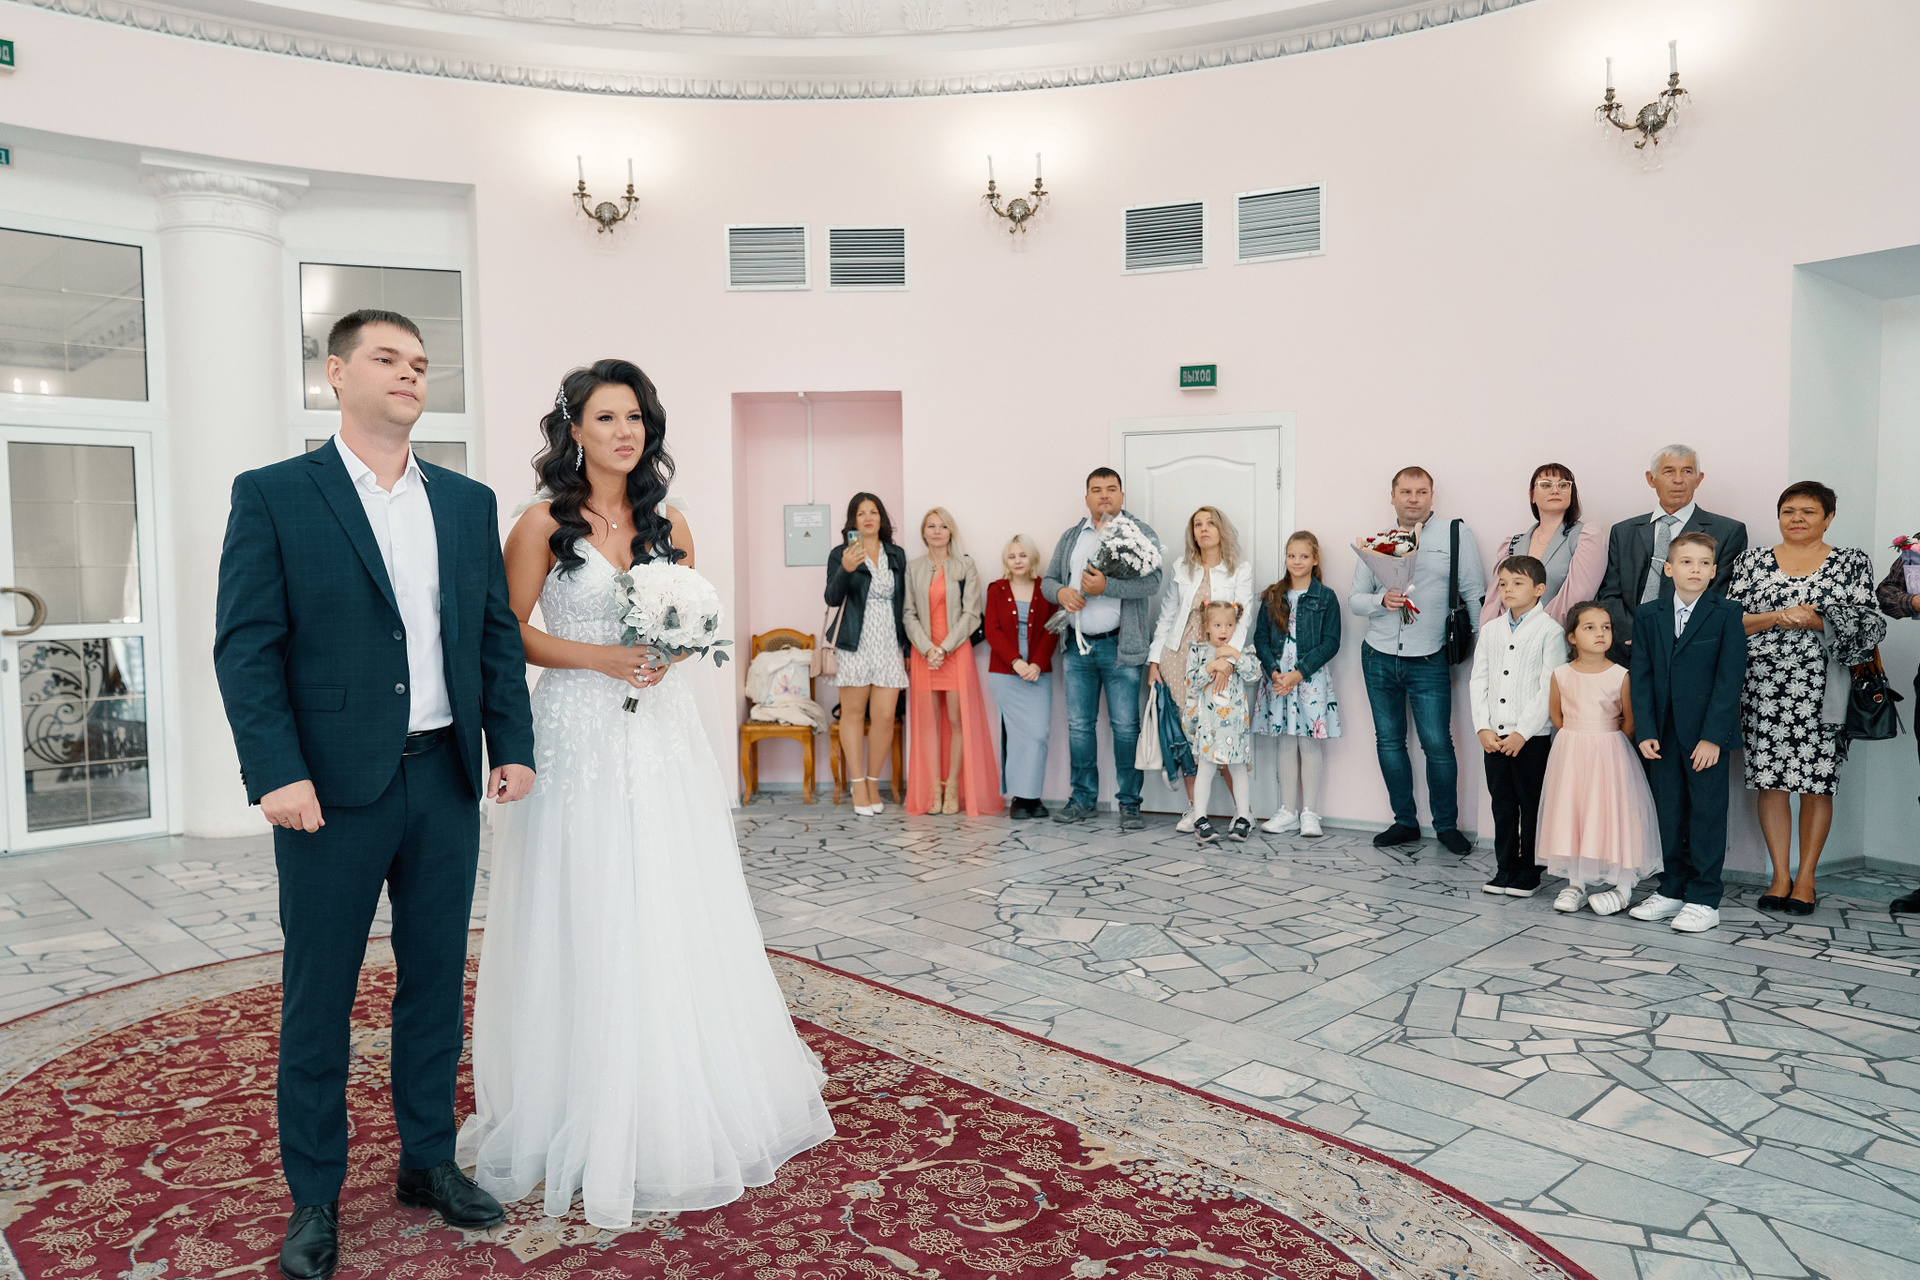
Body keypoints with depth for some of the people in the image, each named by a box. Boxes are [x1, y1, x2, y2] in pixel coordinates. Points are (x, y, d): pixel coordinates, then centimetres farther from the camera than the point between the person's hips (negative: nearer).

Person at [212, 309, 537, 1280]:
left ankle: (429, 1161, 31)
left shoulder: (469, 501, 11)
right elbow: (246, 647, -7)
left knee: (436, 981, 14)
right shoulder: (271, 495, -2)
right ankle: (314, 1197, 26)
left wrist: (512, 745, 3)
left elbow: (498, 633, 11)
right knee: (317, 996, 8)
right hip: (333, 786, -4)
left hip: (448, 779, 4)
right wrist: (277, 773, -15)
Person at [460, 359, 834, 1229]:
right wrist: (601, 657, -15)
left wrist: (669, 651, -6)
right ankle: (592, 1119, 16)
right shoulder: (544, 523, -2)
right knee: (588, 926, 0)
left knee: (676, 921, 7)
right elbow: (510, 632, -3)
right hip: (581, 740, -4)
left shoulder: (669, 524, 10)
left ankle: (683, 1113, 24)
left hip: (663, 738, 4)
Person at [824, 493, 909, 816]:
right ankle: (858, 784, 12)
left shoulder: (897, 555, 13)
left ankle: (873, 782, 12)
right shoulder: (841, 555, 2)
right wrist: (845, 570, -29)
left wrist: (908, 646, 13)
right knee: (853, 714, 3)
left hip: (889, 644, 3)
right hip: (855, 645, -2)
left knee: (884, 717, -3)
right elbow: (832, 598, -10)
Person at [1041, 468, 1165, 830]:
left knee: (1125, 726, -2)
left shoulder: (1141, 533, 1)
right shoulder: (1070, 538, 16)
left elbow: (1151, 581, -13)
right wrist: (1060, 592, -6)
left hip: (1120, 647, -4)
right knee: (1078, 725, 8)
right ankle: (1083, 798, 19)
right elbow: (1048, 579, 17)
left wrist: (1106, 586, -23)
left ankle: (1129, 803, 8)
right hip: (1077, 646, 4)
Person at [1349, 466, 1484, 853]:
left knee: (1438, 744, -3)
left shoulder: (1456, 534, 0)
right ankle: (1405, 821, 22)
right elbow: (1354, 599, 8)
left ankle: (1447, 825, 14)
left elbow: (1475, 595, 0)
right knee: (1389, 741, 9)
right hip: (1379, 657, 4)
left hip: (1429, 661, -3)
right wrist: (1382, 601, -13)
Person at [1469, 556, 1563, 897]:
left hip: (1531, 736, -5)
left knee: (1531, 804, 4)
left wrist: (1522, 732, -15)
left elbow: (1549, 689, -11)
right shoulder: (1491, 631, 10)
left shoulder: (1550, 631, -6)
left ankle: (1529, 871, 16)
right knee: (1502, 802, 11)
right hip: (1494, 736, 5)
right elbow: (1479, 682, 8)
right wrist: (1482, 728, -2)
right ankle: (1505, 867, 21)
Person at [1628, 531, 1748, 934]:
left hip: (1708, 734, -3)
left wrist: (1713, 736, -14)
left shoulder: (1727, 615, -3)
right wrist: (1645, 731, -5)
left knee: (1707, 814, 3)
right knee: (1668, 812, 10)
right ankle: (1671, 890, 21)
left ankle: (1704, 899, 10)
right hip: (1663, 734, 3)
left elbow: (1729, 679, -8)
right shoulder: (1648, 615, 7)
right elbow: (1640, 676, 3)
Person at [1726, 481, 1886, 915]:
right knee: (1770, 780, 1)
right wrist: (1778, 618, -11)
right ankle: (1780, 876, 10)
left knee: (1816, 782, 1)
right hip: (1763, 687, 1)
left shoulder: (1852, 562, 8)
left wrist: (1812, 620, -14)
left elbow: (1866, 624, -1)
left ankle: (1806, 878, 11)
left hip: (1821, 688, -1)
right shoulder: (1754, 561, 10)